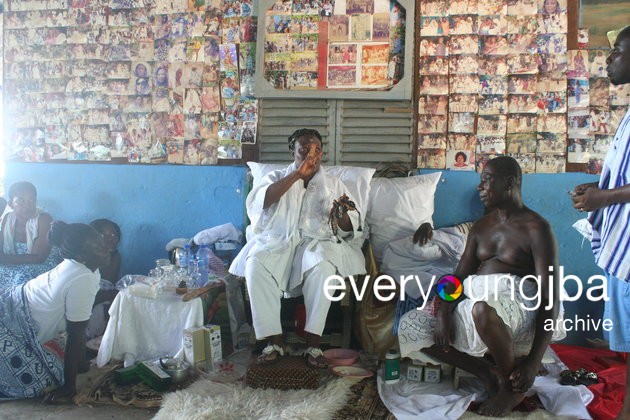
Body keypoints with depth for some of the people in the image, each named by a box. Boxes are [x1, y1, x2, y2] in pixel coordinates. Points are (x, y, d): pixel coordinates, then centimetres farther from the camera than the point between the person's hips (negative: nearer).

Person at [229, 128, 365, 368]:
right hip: (278, 240, 0)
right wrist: (297, 175, -14)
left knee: (322, 267, -36)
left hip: (317, 241, 0)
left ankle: (313, 344, -27)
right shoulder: (277, 178, 15)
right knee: (255, 264, -33)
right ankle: (274, 341, -24)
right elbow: (259, 200, -10)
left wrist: (342, 216, -16)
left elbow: (350, 229, 9)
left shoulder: (334, 185, 17)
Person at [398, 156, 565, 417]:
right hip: (475, 305, 7)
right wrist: (443, 313, -13)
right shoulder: (481, 226, 15)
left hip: (521, 310, -7)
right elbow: (458, 277, 10)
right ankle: (488, 373, -4)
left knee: (482, 308, -42)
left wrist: (533, 363, -22)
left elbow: (550, 299, -14)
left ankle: (511, 385, -13)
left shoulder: (536, 228, -7)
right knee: (412, 325, -8)